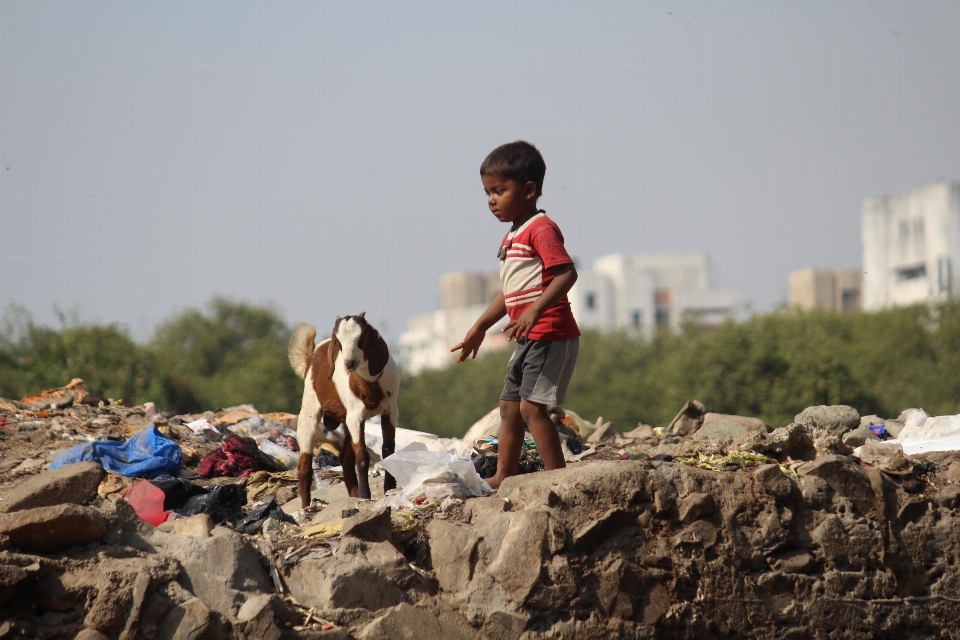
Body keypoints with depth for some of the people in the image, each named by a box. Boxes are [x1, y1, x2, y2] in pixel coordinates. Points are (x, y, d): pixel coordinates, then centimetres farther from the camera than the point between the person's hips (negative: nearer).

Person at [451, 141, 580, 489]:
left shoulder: (541, 229, -13)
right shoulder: (512, 236, 18)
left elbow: (566, 273, -25)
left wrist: (536, 310, -36)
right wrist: (479, 327, 28)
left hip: (550, 335, -10)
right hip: (529, 339, 10)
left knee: (531, 405, -15)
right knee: (509, 406, 14)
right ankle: (504, 476, 21)